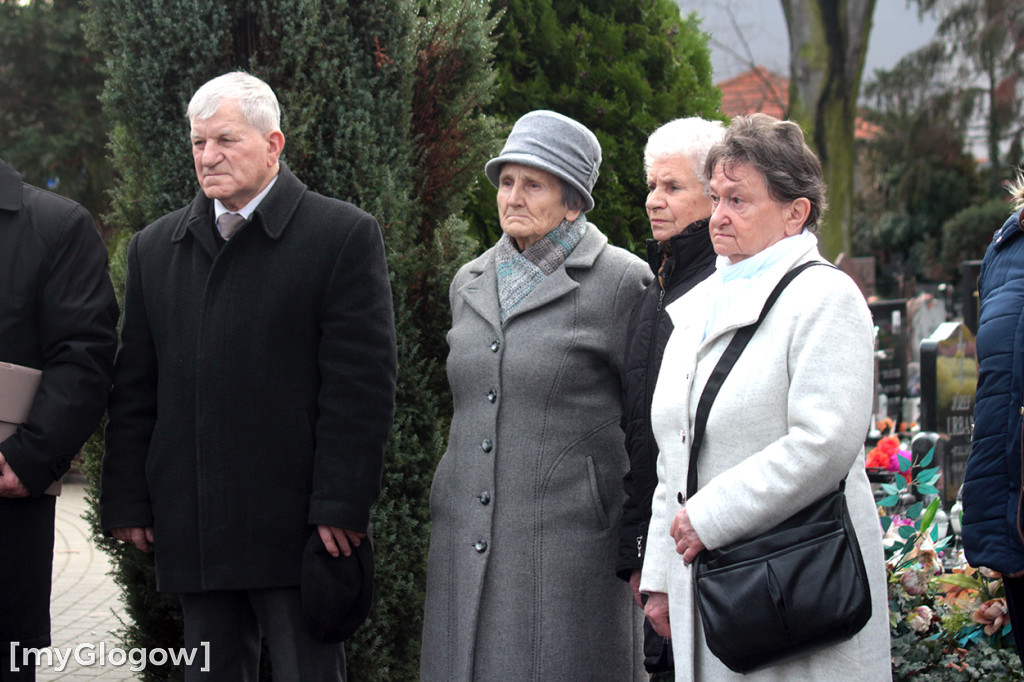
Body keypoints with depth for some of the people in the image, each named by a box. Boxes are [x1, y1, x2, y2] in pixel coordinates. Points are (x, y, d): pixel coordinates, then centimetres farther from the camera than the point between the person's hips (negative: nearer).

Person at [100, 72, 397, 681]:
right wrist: (127, 501, 6)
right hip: (190, 532, 5)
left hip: (297, 528, -4)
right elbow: (135, 390, 14)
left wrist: (341, 508, -13)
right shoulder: (155, 249, 14)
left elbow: (362, 385, -7)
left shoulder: (345, 236, -2)